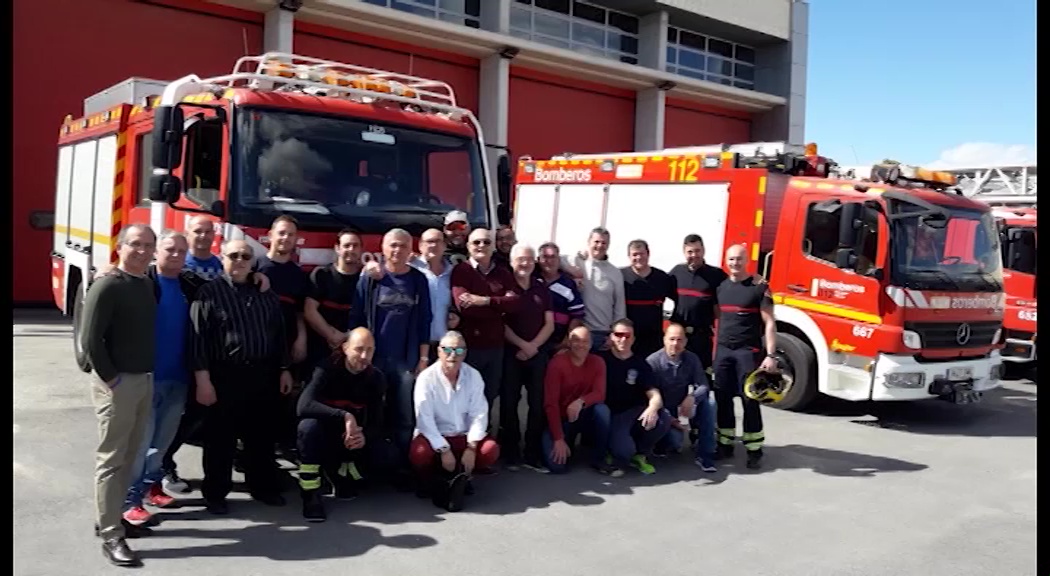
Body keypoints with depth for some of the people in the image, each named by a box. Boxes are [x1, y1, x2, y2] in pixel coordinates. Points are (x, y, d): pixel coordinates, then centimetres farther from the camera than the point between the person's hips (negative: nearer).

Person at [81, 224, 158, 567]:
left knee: (128, 457, 15)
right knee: (111, 460, -2)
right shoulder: (107, 286, -14)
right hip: (118, 383, -8)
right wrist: (110, 379, -16)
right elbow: (90, 340, -19)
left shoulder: (147, 285, 10)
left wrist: (147, 375, 11)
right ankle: (111, 536, 3)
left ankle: (111, 518, 28)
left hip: (144, 381, 8)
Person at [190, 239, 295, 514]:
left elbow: (280, 333, 15)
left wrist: (284, 370, 11)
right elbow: (199, 337, -9)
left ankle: (264, 487, 26)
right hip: (225, 375, -4)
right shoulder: (209, 292, -3)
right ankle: (215, 493, 19)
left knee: (261, 435, 13)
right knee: (221, 437, 5)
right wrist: (203, 379, -14)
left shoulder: (266, 294, 12)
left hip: (263, 375, 4)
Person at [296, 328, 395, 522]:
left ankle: (340, 474, 4)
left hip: (353, 439, 3)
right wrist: (344, 416, -42)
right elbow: (304, 405, -34)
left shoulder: (376, 378, -8)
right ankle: (310, 495, -22)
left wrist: (365, 436, -32)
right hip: (325, 437, -3)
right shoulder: (328, 368, -18)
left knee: (386, 455, -24)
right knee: (309, 425, -36)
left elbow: (377, 422, -9)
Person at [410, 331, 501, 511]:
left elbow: (479, 414, -8)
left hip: (463, 436, 3)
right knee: (419, 453, -35)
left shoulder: (473, 376, -3)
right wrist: (443, 450, -25)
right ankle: (431, 480, 0)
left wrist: (471, 447, -20)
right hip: (434, 436, -3)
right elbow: (424, 419, -18)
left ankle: (461, 476, 4)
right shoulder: (427, 378, -13)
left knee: (491, 450, -24)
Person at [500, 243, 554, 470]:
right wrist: (522, 344, -12)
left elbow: (549, 324, 7)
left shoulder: (542, 289, 10)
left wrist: (533, 346, -7)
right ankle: (510, 452, 11)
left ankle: (534, 454, 10)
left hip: (538, 353, 3)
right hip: (511, 353, -3)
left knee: (537, 403, 3)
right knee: (509, 403, 1)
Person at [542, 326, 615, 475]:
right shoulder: (557, 363, -17)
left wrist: (581, 401, -37)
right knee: (557, 465, -23)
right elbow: (551, 404, -19)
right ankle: (568, 443, 15)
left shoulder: (597, 362, -6)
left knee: (602, 409, -31)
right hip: (561, 419, -3)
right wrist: (558, 439, -24)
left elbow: (599, 394, -15)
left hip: (585, 416, 3)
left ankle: (599, 459, -13)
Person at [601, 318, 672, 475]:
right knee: (624, 450, -32)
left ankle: (640, 454, 2)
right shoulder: (601, 359, -1)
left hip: (633, 413, 4)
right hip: (609, 414, -4)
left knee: (663, 420, -25)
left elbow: (654, 394, -5)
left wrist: (652, 408, -29)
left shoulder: (640, 363, 6)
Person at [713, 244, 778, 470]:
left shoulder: (759, 287, -4)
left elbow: (769, 323, -6)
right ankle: (725, 444, 18)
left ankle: (754, 450, 5)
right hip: (723, 351, 5)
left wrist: (770, 355, -14)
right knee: (722, 398, 7)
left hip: (748, 352, -4)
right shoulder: (721, 287, 10)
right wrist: (714, 350, 10)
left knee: (750, 400, -3)